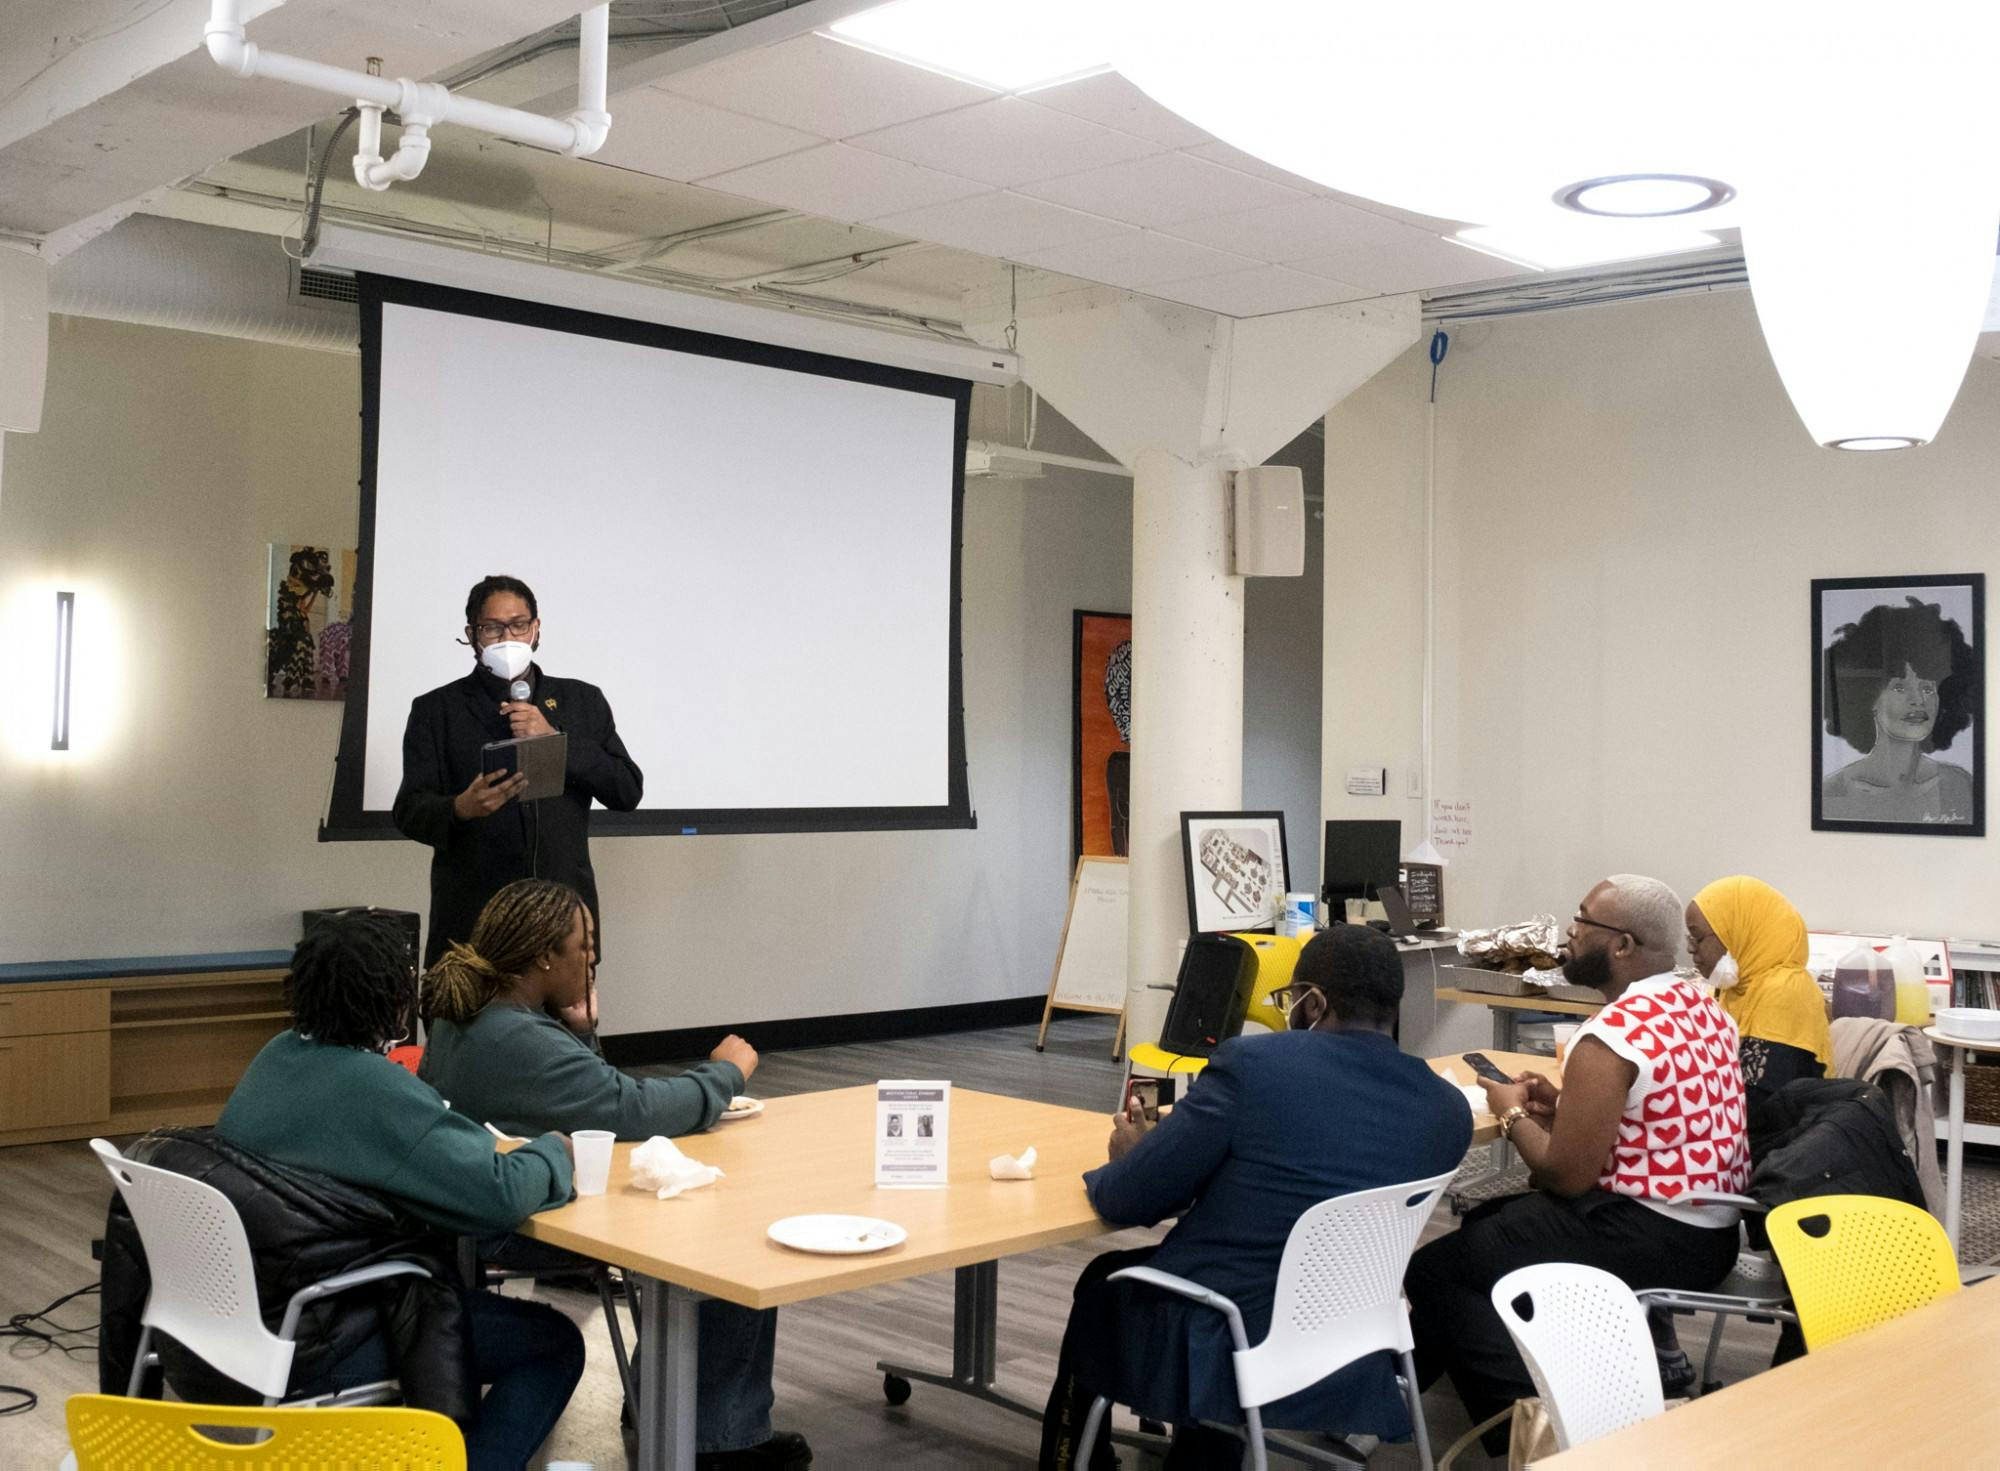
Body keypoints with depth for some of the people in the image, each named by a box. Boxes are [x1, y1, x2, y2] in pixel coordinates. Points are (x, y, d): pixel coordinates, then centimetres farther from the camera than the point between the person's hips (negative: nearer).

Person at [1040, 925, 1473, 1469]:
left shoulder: (1253, 1062, -17)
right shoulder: (1448, 1109, -2)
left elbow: (1122, 1200, -10)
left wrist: (1132, 1154, 12)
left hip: (1217, 1354, -5)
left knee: (1103, 1284, 28)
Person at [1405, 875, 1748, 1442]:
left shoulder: (1610, 1034, -21)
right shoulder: (1703, 1006, 7)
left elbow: (1565, 1176, -17)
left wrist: (1512, 1113, 0)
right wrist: (1566, 1104, 12)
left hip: (1649, 1241, -10)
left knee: (1434, 1272, -1)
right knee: (1484, 1221, 23)